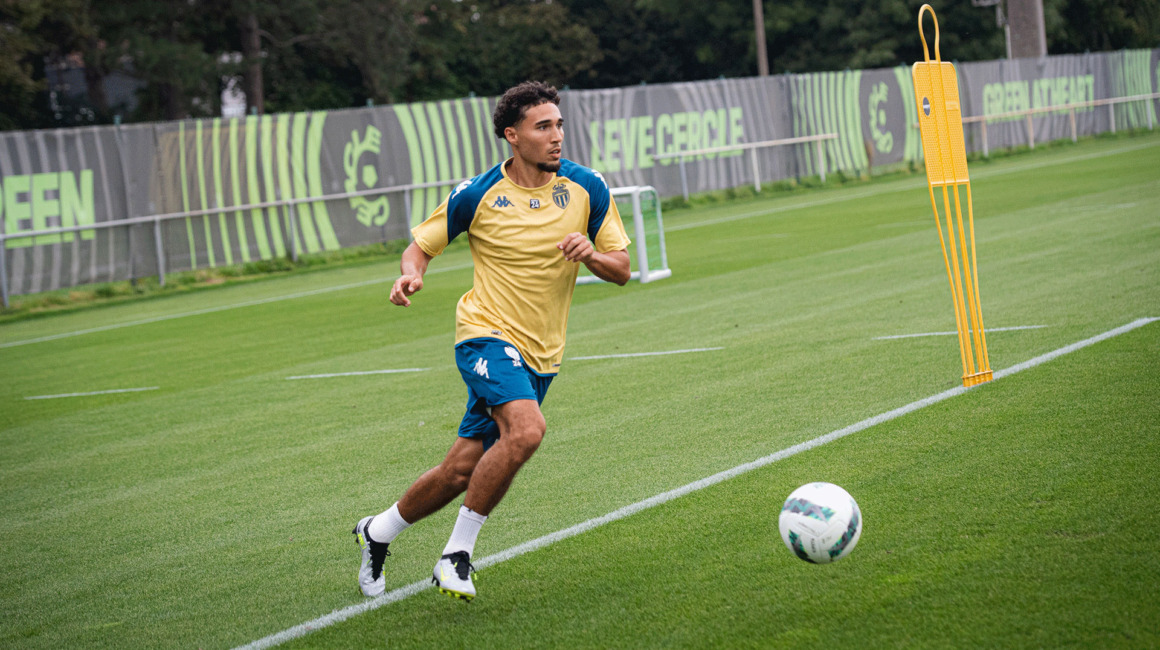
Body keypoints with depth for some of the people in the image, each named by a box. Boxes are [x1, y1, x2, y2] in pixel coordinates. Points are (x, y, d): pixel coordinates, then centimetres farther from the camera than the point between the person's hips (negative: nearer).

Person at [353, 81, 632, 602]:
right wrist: (411, 274, -18)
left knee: (461, 471, 5)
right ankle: (458, 552, -18)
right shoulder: (478, 194, -7)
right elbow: (421, 244, 5)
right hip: (488, 333, -4)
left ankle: (378, 532, 31)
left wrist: (591, 254, -18)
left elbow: (622, 270, 4)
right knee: (526, 428, -31)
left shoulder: (587, 188, -1)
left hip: (540, 354, 4)